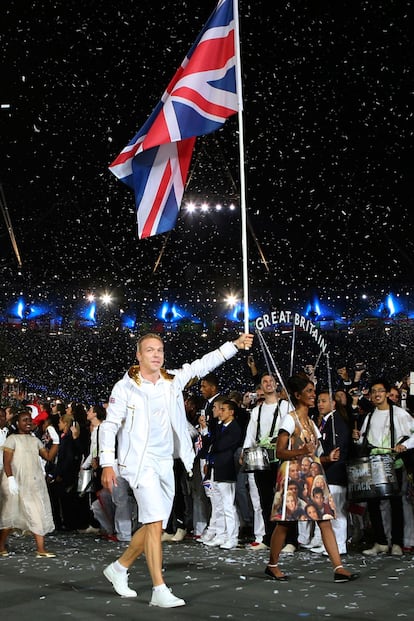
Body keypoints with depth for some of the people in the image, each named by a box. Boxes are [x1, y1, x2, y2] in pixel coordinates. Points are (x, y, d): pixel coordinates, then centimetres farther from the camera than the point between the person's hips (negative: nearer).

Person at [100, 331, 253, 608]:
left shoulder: (172, 381, 8)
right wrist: (107, 464, -11)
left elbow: (202, 365, 6)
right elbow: (110, 426, -4)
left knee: (154, 525, 11)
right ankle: (160, 590, -13)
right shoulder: (126, 387, -4)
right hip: (140, 461, -6)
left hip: (166, 463, 6)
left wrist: (235, 345, -1)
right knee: (155, 522, -15)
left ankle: (119, 568, 31)